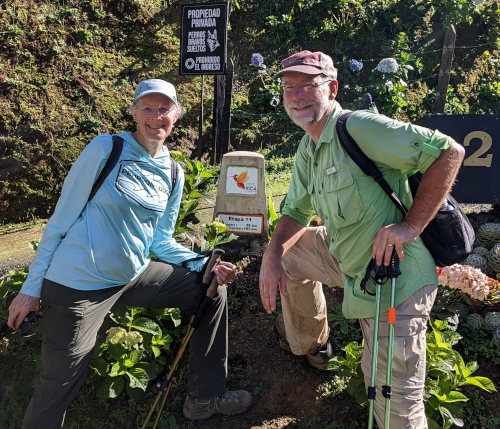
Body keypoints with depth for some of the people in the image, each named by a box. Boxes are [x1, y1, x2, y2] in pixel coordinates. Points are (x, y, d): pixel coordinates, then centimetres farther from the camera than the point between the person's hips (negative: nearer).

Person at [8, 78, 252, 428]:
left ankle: (206, 397, 20)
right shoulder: (106, 149, -11)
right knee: (60, 386, -1)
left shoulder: (173, 174, 5)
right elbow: (62, 218, -9)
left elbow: (158, 240, 11)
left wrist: (205, 265, -3)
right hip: (79, 283, -5)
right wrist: (32, 288, -7)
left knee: (212, 290, 5)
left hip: (134, 276, 6)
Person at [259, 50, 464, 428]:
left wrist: (411, 225, -25)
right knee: (289, 251, 24)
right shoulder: (308, 148, 11)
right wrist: (273, 256, 0)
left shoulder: (359, 127, -18)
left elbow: (449, 151, -20)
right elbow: (296, 210, 18)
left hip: (394, 277, -9)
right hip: (346, 256, 9)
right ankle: (310, 344, 41)